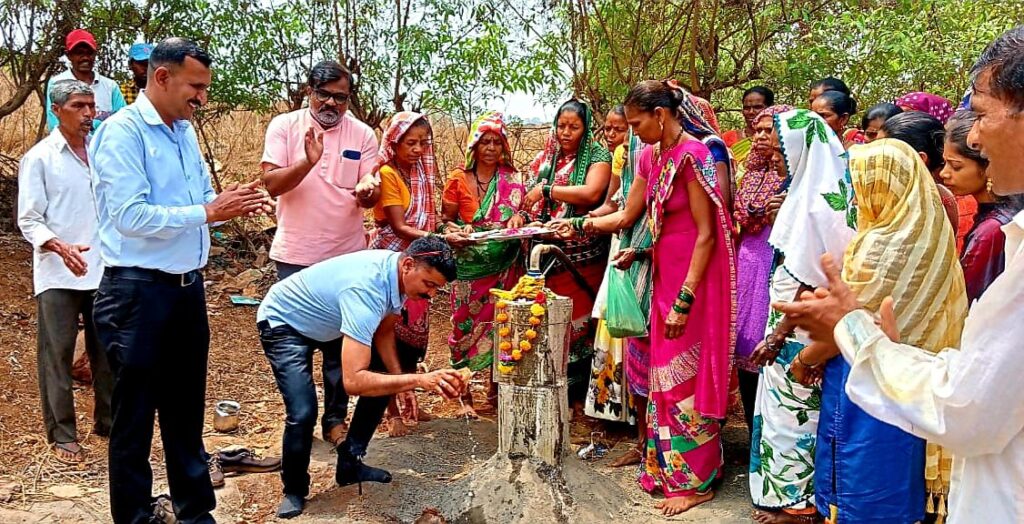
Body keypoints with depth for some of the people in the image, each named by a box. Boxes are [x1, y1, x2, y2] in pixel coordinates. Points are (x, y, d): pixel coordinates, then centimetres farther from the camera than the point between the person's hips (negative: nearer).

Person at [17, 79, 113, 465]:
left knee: (107, 351, 11)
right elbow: (28, 220, -7)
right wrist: (60, 247, -25)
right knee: (57, 356, 3)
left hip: (103, 271, 4)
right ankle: (62, 435, 13)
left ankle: (107, 421, 25)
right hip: (58, 275, -4)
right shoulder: (39, 158, -4)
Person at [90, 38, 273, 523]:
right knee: (134, 415, 6)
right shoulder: (122, 132, -13)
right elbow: (131, 216, -22)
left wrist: (232, 203, -3)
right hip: (138, 292, -8)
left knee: (186, 409, 17)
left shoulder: (185, 132, 11)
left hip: (186, 287, 8)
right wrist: (209, 212, -21)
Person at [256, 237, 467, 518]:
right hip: (282, 322, -8)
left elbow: (383, 330, 1)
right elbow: (353, 381, -47)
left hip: (324, 320, 8)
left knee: (382, 381, 4)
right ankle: (294, 490, 5)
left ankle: (350, 464, 21)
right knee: (303, 412, -23)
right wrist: (418, 380, -50)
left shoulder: (396, 271, -16)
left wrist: (402, 381, -11)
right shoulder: (366, 289, -42)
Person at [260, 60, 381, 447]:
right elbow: (271, 183, -12)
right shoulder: (284, 126, -3)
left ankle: (335, 418, 22)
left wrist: (367, 192, -25)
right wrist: (307, 162, -29)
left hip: (346, 255, 1)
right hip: (295, 255, -1)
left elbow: (370, 196, -1)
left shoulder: (363, 134, 1)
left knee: (340, 342, 9)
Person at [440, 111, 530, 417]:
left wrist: (520, 217, -12)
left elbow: (525, 213, 10)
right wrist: (459, 231, -17)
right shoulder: (459, 179, 0)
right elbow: (446, 220, 3)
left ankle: (497, 387, 23)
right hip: (470, 265, -1)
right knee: (466, 325, -1)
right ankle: (464, 396, 9)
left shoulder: (514, 179, 4)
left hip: (505, 265, 2)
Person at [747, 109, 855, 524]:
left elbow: (808, 283, -21)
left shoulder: (812, 205, -21)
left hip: (798, 333, -9)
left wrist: (776, 336, -17)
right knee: (792, 409, 18)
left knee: (792, 410, 4)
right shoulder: (813, 194, 8)